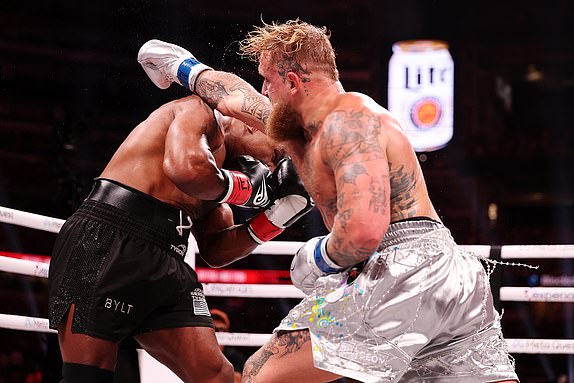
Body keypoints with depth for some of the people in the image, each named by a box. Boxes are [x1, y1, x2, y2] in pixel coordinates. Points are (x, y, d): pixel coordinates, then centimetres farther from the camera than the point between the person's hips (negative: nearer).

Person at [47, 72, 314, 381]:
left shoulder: (217, 171, 26)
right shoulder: (201, 112, 1)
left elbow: (215, 250, 23)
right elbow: (186, 169, -21)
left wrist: (277, 213, 15)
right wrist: (245, 186, -4)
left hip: (164, 266, 9)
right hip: (104, 244, -9)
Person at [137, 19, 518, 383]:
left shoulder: (348, 120, -8)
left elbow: (364, 229, -22)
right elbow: (238, 99, 39)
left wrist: (320, 257, -4)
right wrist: (187, 69, 53)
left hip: (400, 272, -10)